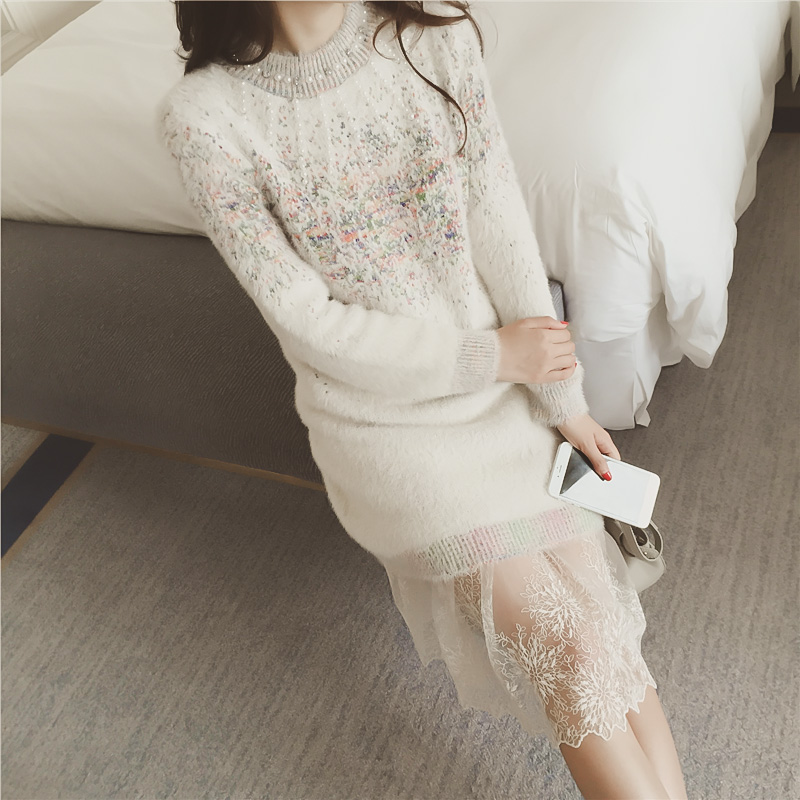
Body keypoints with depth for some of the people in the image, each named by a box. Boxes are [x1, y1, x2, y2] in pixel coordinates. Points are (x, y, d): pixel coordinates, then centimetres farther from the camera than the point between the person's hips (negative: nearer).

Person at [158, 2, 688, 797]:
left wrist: (564, 401, -3)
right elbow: (311, 324, -14)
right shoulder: (204, 116, -15)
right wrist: (488, 357, -12)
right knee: (574, 647, -9)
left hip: (504, 388, 4)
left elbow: (501, 229, -5)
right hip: (382, 418, -3)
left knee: (603, 613, -5)